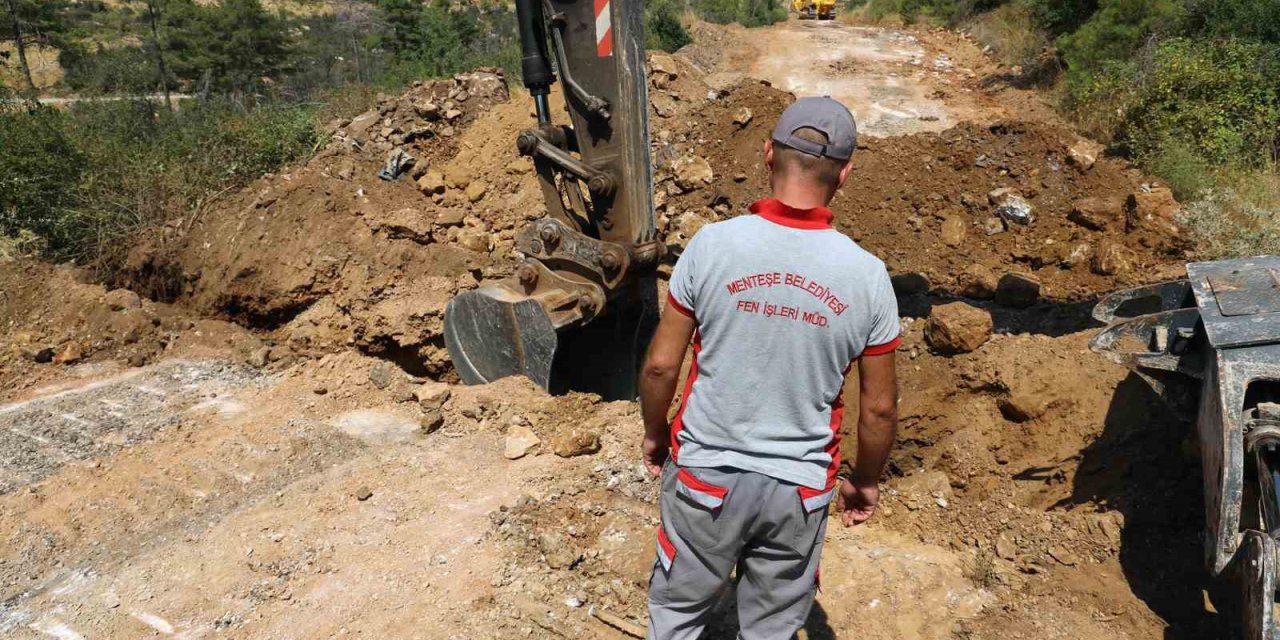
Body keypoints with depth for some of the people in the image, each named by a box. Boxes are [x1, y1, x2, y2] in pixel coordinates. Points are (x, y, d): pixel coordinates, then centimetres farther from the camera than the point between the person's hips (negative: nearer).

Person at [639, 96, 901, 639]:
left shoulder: (713, 243, -16)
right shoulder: (867, 276, -13)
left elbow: (661, 364, -10)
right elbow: (879, 408, -4)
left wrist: (655, 432, 9)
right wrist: (865, 479, 13)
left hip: (706, 474, 0)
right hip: (800, 488, 1)